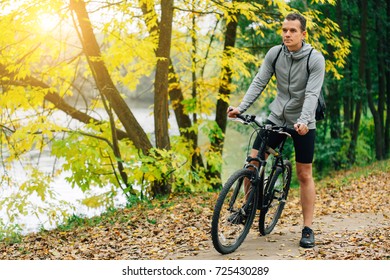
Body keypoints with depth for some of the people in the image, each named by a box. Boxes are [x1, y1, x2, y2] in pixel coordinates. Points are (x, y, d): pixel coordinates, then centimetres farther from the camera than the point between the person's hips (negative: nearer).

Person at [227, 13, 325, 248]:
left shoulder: (315, 59, -15)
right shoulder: (274, 53, -4)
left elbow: (312, 94, -23)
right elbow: (259, 83, -6)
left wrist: (303, 121, -37)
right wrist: (241, 107, -17)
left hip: (302, 123, -3)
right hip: (276, 117, 3)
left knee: (304, 175, 2)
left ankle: (308, 229, 11)